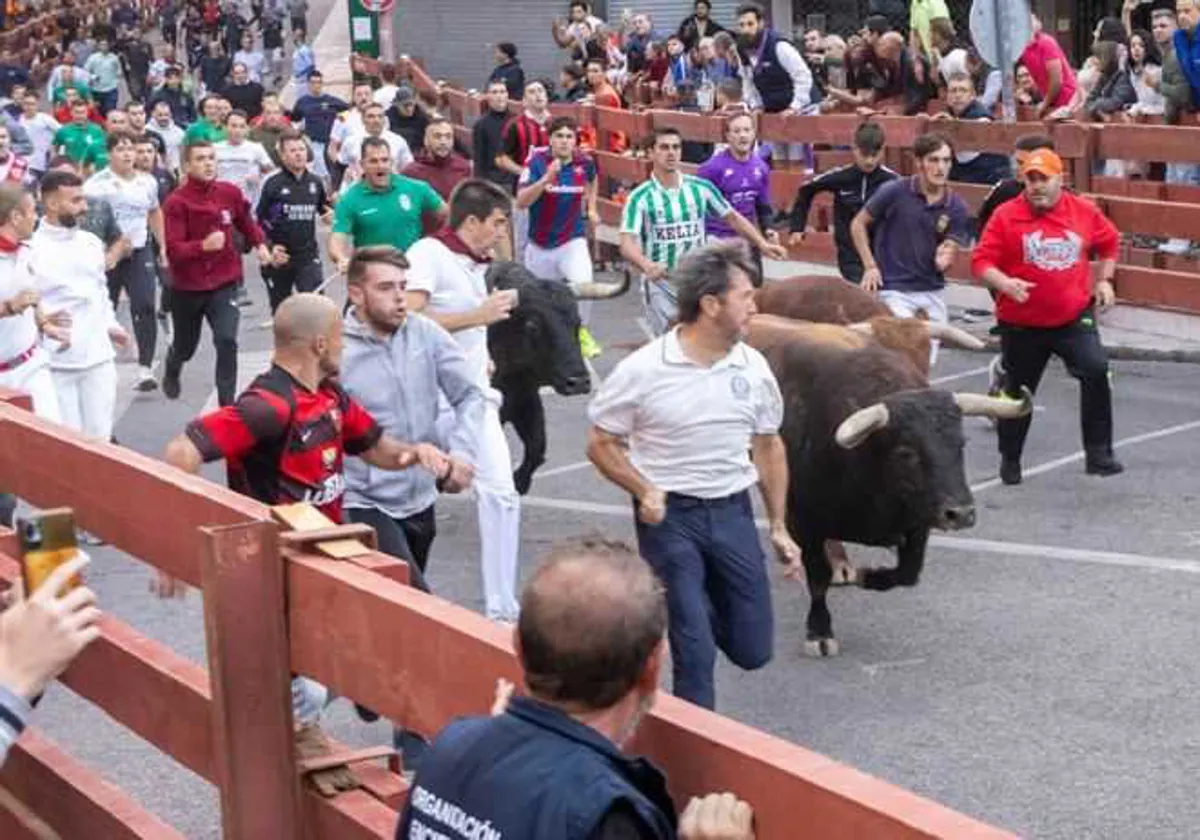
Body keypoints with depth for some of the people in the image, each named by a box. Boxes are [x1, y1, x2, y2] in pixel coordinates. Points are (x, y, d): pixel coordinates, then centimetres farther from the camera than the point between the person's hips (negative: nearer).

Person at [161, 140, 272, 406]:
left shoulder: (230, 192, -5)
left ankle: (227, 404, -11)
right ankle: (171, 372, 55)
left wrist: (260, 244, 7)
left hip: (224, 283, 1)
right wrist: (203, 245, -39)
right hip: (187, 286, -1)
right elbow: (173, 250, -24)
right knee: (185, 346, 18)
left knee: (227, 341, -18)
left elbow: (245, 221, 18)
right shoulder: (176, 202, -18)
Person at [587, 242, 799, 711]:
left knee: (752, 650, 9)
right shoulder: (643, 371, -13)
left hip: (732, 513, 4)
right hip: (669, 516, -4)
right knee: (695, 656, -6)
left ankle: (694, 605, 38)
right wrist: (644, 491, -18)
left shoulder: (754, 368, 0)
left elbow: (768, 447, 12)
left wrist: (779, 527, 11)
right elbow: (600, 444, -3)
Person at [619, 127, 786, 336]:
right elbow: (627, 243, -18)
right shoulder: (640, 197, -9)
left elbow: (732, 217, 12)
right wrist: (647, 266, -39)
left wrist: (762, 244, 1)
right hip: (660, 283, -3)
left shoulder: (701, 188, 1)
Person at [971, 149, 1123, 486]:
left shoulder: (1085, 211, 0)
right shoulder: (1006, 215, -9)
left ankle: (1098, 454, -9)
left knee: (1097, 372, -20)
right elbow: (981, 262, -11)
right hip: (1021, 324, -1)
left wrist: (1104, 280, 9)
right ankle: (1010, 460, 33)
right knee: (1017, 392, 12)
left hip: (1074, 318, 1)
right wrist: (1004, 283, -28)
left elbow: (1109, 242, 19)